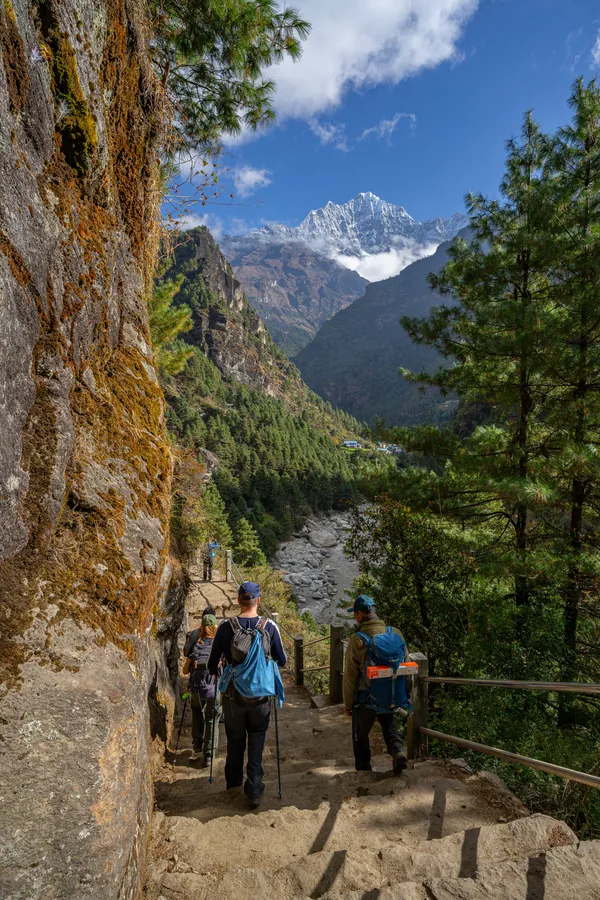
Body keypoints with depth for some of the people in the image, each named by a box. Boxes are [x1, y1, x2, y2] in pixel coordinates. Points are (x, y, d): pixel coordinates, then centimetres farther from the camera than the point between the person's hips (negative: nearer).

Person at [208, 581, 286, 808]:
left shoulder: (226, 627, -12)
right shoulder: (270, 627, -11)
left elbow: (213, 664, -3)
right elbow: (282, 661, -1)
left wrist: (216, 672, 19)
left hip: (234, 695, 1)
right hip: (261, 695, -1)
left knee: (235, 739, 21)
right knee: (256, 741, 15)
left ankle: (233, 782, 38)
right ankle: (254, 790, 11)